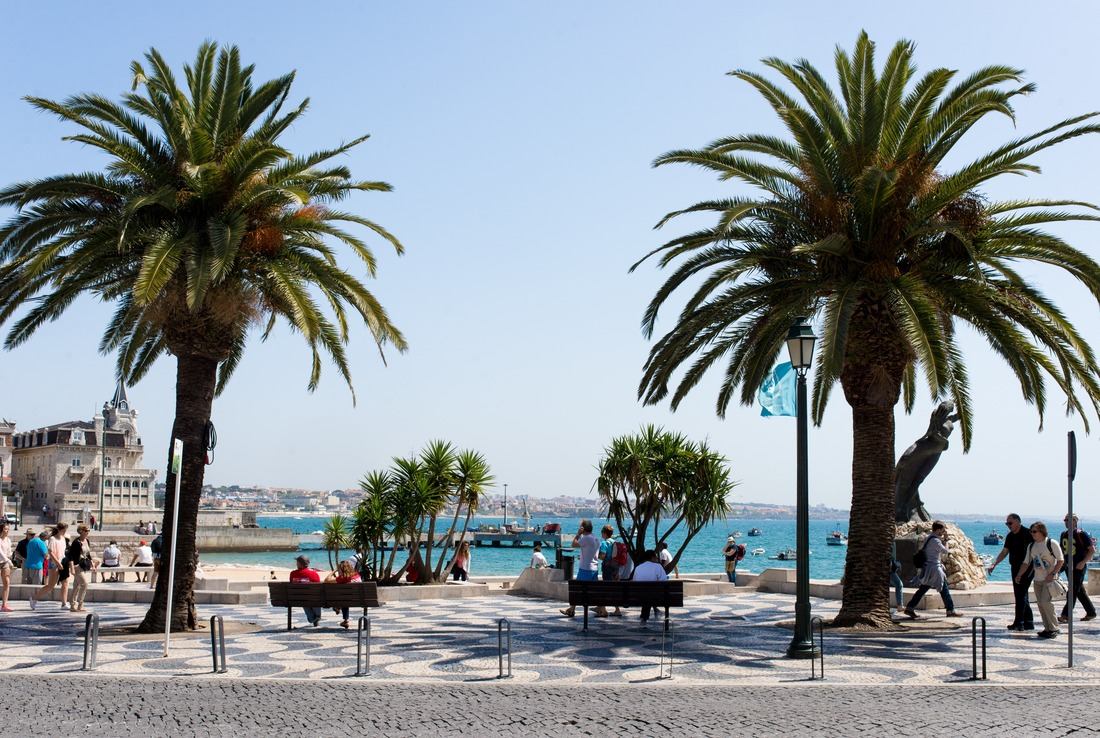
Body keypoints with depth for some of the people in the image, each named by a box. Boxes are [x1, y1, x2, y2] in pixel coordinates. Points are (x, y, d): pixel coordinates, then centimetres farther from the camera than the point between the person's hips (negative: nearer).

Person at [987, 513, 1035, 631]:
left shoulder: (1027, 534, -12)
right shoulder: (1010, 536, 13)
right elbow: (1004, 552, 17)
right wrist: (994, 564, 7)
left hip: (1026, 569, -9)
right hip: (1015, 568, 9)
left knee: (1021, 595, -9)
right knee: (1021, 596, 10)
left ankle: (1018, 622, -7)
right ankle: (1029, 623, 16)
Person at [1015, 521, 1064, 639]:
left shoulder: (1052, 543, -9)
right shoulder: (1031, 546, 10)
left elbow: (1061, 560, -8)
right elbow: (1027, 563, 16)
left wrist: (1052, 574, -17)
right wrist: (1019, 575, 6)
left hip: (1049, 579, -7)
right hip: (1037, 580, 7)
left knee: (1046, 602, -16)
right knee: (1041, 604, 6)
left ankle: (1054, 628, -6)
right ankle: (1048, 628, 15)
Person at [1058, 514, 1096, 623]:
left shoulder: (1082, 534, -8)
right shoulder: (1064, 534, 12)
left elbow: (1092, 550, -9)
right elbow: (1062, 550, 22)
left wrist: (1083, 562, -18)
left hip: (1079, 566, -7)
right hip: (1068, 566, 7)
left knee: (1073, 591, -10)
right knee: (1080, 591, 13)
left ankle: (1066, 615, -14)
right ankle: (1091, 612, 25)